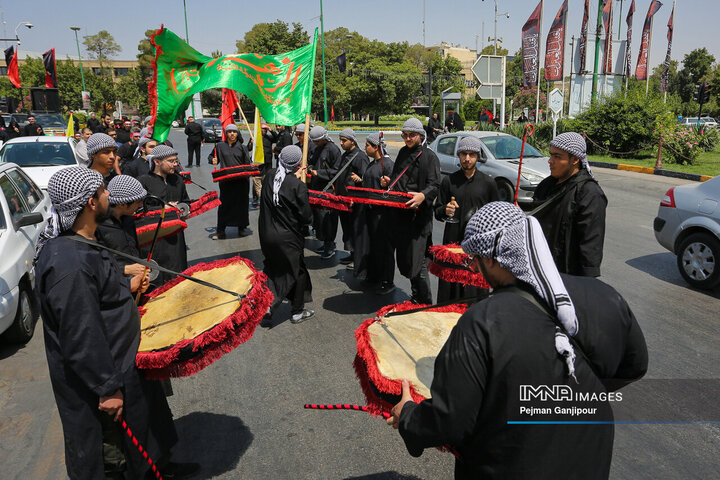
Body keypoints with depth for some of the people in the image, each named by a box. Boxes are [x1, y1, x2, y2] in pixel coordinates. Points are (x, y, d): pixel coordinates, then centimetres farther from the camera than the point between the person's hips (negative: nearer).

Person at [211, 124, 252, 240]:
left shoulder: (242, 147, 6)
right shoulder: (220, 146, 7)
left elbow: (247, 164, 5)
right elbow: (214, 158, 17)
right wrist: (214, 160, -5)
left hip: (240, 180, 0)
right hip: (225, 181, 0)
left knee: (241, 203, 6)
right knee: (224, 204, 0)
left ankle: (241, 227, 21)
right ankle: (220, 231, 7)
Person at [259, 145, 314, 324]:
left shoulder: (269, 176, -5)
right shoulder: (298, 186, -21)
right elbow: (307, 217, -16)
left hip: (266, 234, 5)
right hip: (288, 238, -5)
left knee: (272, 268, 25)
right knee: (297, 272, 13)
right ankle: (297, 312, 24)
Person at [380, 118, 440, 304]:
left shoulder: (429, 156, -4)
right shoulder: (403, 152, 18)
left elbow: (434, 185, -13)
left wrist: (423, 195, -33)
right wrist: (388, 182, 9)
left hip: (418, 215, -7)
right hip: (399, 213, 8)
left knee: (416, 260, -10)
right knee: (403, 258, 12)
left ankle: (424, 303, -1)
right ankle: (416, 295, 25)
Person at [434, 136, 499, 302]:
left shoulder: (488, 183, 5)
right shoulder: (449, 181, 7)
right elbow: (437, 212, 11)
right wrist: (445, 211, -10)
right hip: (452, 241, 1)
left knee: (476, 288, -2)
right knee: (450, 287, 1)